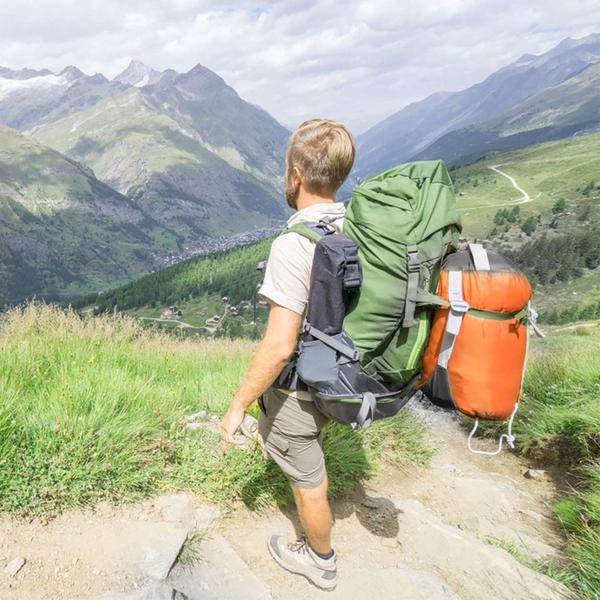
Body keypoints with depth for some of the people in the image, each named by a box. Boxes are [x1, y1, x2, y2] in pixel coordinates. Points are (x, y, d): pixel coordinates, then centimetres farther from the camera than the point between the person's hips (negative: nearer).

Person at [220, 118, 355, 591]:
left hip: (299, 388, -8)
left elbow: (280, 346, -31)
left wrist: (238, 406, -18)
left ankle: (321, 560, 42)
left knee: (308, 479, 16)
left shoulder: (294, 245, -30)